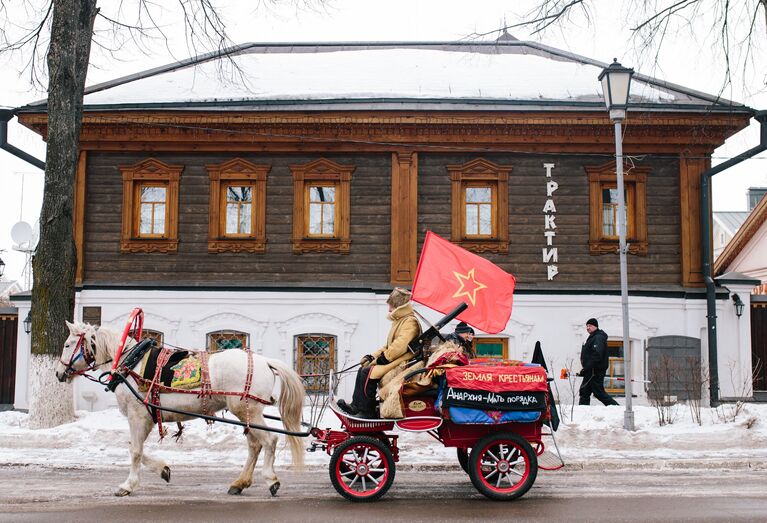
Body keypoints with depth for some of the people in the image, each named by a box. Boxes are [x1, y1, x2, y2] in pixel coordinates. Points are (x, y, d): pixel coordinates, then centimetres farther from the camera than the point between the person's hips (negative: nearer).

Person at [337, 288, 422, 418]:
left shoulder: (410, 322, -15)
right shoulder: (399, 320, 20)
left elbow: (399, 347, -25)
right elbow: (389, 345, 21)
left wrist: (378, 360, -18)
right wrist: (372, 356, 8)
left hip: (401, 363, -11)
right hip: (392, 360, 11)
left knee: (368, 373, -21)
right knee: (362, 370, 3)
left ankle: (366, 411, -14)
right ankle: (356, 406, 2)